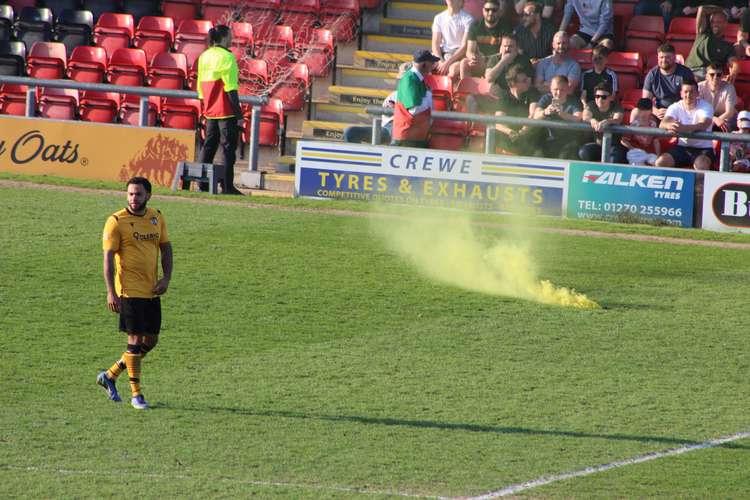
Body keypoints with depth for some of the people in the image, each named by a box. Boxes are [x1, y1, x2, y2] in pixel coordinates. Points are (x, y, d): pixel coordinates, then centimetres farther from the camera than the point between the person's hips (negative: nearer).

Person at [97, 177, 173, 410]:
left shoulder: (157, 218, 8)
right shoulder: (116, 221, -9)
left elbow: (166, 248, 16)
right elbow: (108, 257, -11)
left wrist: (166, 277, 1)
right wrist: (111, 292, -17)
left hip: (152, 291, 6)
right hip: (129, 290, -6)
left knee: (150, 341, 9)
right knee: (135, 339, -6)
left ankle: (110, 376, 23)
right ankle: (136, 395, 3)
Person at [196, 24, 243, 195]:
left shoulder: (204, 56, 11)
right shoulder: (226, 57, -12)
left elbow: (200, 87, 15)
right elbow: (231, 89, -15)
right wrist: (239, 114, -12)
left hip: (210, 111, 7)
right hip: (226, 111, -7)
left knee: (209, 145, 12)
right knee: (228, 147, -3)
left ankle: (202, 183, 11)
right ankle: (228, 186, -5)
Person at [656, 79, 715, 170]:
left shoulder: (705, 107, -8)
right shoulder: (675, 107, 0)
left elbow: (704, 125, -29)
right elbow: (662, 124, -17)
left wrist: (684, 128, -48)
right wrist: (670, 125, -44)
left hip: (703, 148, -3)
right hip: (682, 146, 3)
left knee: (701, 165, -35)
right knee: (661, 162, -19)